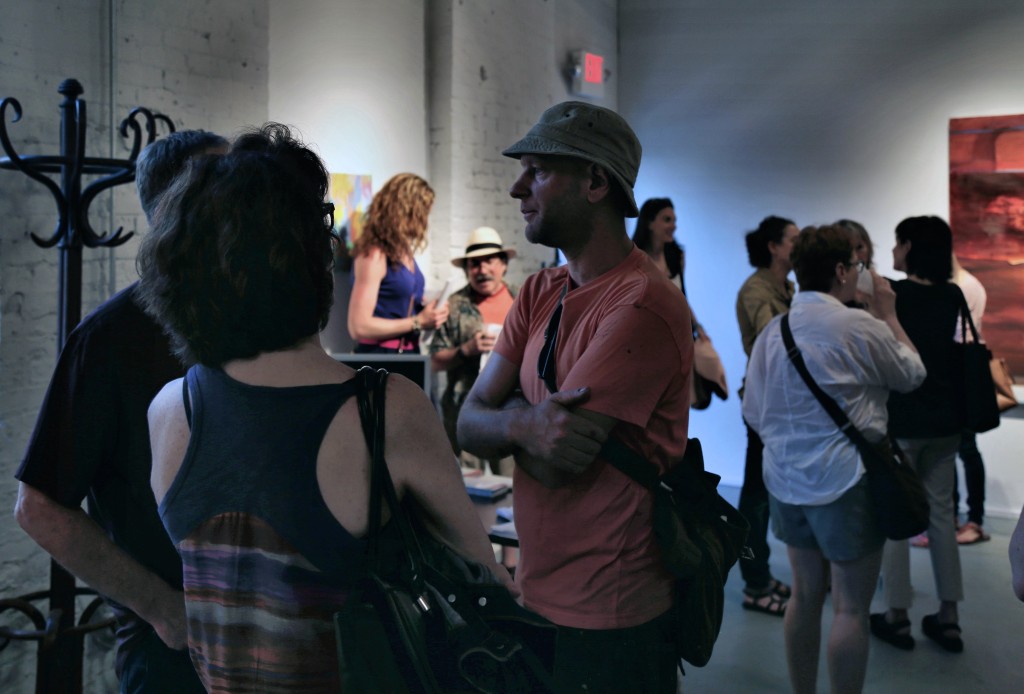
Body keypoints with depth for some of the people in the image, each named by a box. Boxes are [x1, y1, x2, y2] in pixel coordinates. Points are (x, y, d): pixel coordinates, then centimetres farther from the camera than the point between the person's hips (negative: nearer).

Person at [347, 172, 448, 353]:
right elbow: (359, 327, -23)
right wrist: (418, 322, -19)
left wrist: (426, 308, 2)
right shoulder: (374, 255, -18)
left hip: (409, 352, 8)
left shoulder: (403, 251, 5)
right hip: (380, 356, -8)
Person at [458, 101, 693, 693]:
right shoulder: (539, 293, 4)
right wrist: (526, 425, -23)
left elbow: (555, 465, -25)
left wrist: (512, 412, -6)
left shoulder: (642, 305, -23)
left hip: (611, 620, -7)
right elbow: (470, 425, -2)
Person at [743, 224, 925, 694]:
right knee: (851, 607, 5)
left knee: (806, 595, 18)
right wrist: (888, 314, 14)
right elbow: (912, 375, 4)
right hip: (844, 480, -6)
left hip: (785, 479, 7)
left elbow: (753, 413, 6)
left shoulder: (771, 332, 3)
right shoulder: (861, 327, -14)